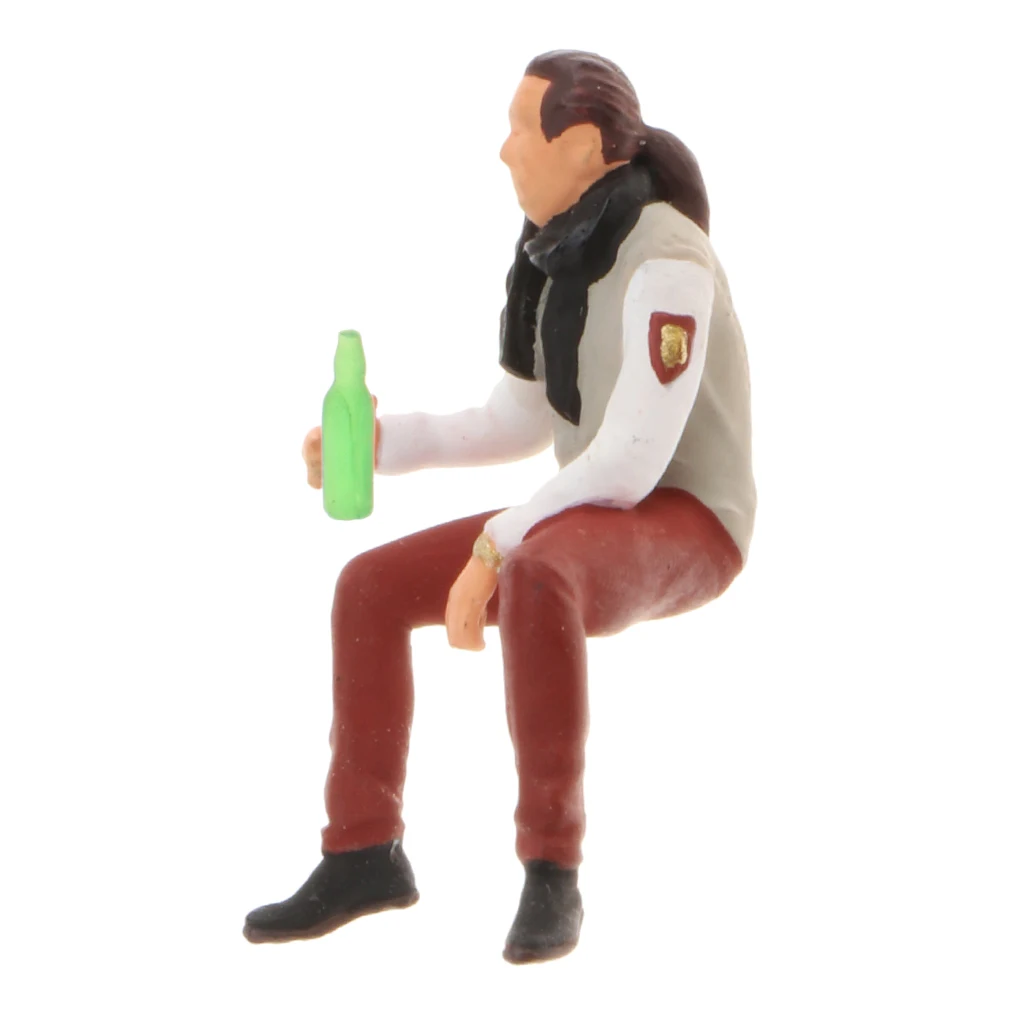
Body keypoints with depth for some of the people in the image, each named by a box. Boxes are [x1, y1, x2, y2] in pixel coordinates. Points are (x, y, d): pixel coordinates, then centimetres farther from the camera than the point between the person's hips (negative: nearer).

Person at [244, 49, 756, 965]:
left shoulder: (666, 269, -22)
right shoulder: (565, 258, 8)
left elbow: (633, 460, -27)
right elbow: (520, 428, 15)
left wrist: (491, 553, -23)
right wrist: (379, 443, 2)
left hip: (682, 535, -9)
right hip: (596, 528, 9)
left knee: (530, 581, -40)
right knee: (369, 590, 0)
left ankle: (550, 869, -29)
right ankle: (364, 854, 6)